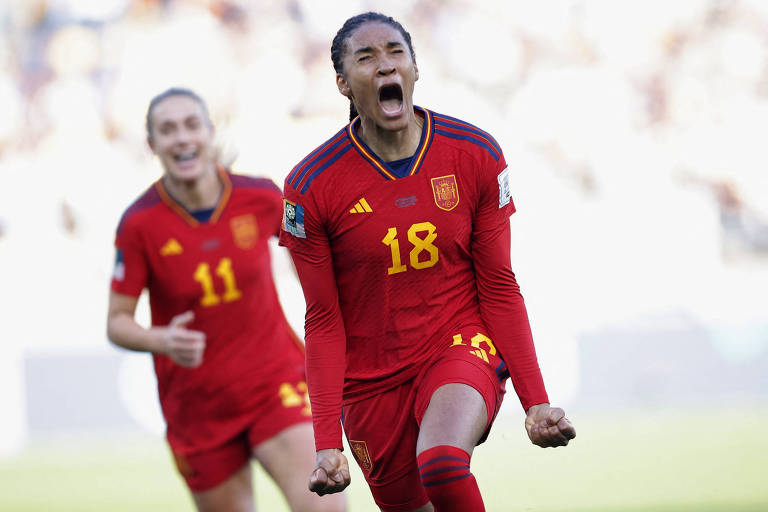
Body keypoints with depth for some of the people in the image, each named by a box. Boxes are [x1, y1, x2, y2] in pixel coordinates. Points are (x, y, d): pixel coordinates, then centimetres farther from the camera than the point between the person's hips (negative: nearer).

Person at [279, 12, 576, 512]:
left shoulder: (476, 155, -5)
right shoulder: (311, 186, -8)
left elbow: (499, 289, 1)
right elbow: (324, 321, -4)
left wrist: (536, 400, -6)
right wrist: (327, 442, -10)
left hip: (462, 349, -1)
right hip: (371, 382, 1)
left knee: (442, 465, -32)